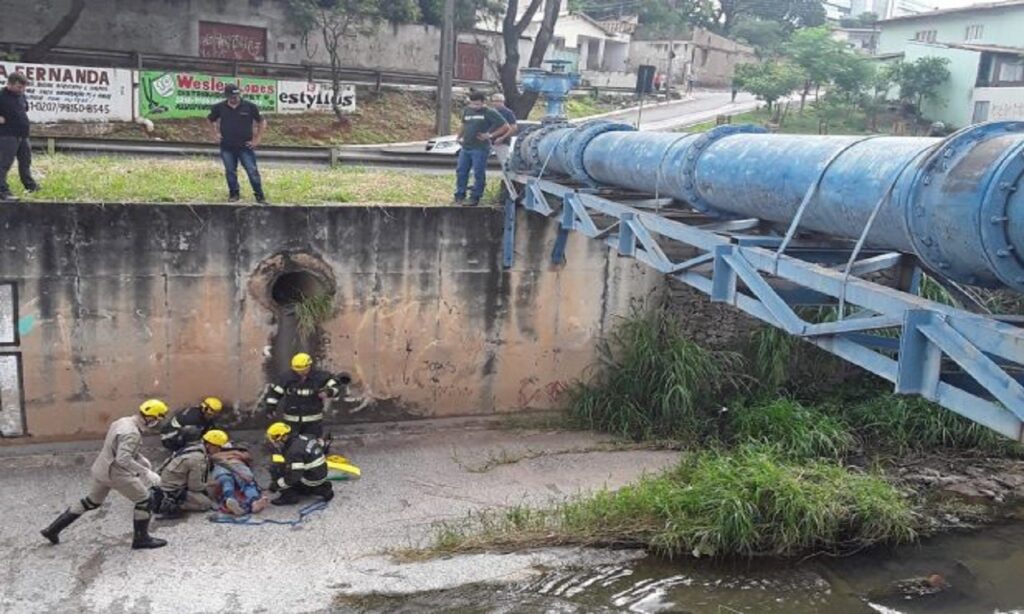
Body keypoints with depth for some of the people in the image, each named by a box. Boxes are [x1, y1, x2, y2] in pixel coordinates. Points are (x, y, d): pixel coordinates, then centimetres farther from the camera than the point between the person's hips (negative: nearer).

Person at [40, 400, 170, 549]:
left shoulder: (124, 422, 5)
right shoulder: (131, 432, -26)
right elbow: (123, 459, -34)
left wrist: (143, 460, 12)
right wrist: (147, 472, -33)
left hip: (100, 470, 9)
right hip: (116, 474, -9)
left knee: (91, 502, 26)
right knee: (144, 501, 5)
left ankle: (53, 529, 32)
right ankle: (141, 538, 14)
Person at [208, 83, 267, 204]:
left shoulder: (250, 107, -5)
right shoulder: (219, 107, 1)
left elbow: (262, 122, 4)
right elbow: (211, 121, 20)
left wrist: (257, 139, -1)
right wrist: (215, 134, 8)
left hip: (245, 146, -2)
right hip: (227, 147, 2)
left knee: (252, 171, -4)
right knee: (230, 172, 10)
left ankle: (260, 196, 3)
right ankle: (234, 194, 24)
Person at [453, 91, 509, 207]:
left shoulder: (489, 113, -7)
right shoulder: (467, 111, 12)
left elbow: (505, 127, -7)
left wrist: (490, 135, -10)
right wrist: (459, 137, 16)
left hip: (480, 149, -6)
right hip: (465, 147, 6)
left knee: (479, 174, -2)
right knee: (461, 171, 9)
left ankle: (475, 198, 4)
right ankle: (459, 196, 18)